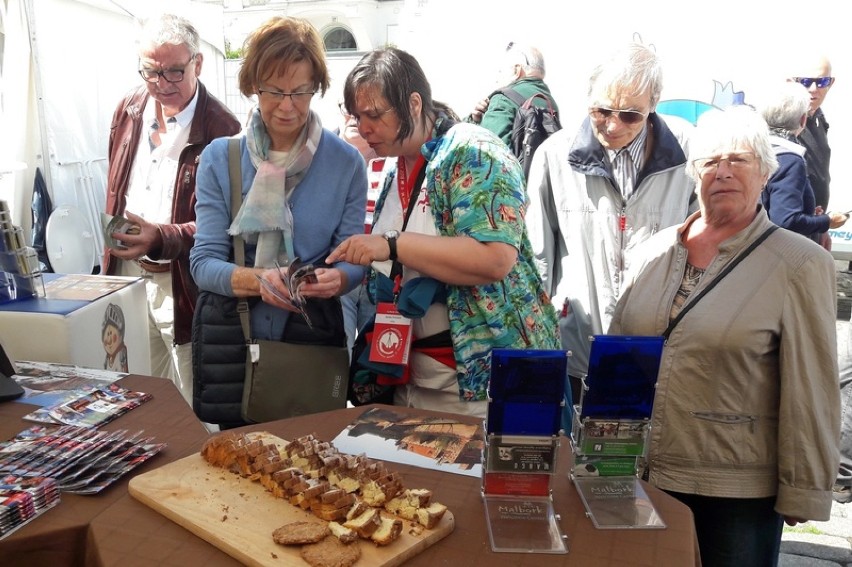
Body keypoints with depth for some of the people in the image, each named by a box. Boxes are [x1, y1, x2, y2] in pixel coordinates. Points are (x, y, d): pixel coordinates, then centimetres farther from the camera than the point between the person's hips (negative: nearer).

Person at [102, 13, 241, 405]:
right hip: (126, 275, 6)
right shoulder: (129, 110, 5)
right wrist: (111, 261, 16)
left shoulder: (222, 130, -16)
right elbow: (115, 193, 15)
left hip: (183, 286, -6)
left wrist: (161, 239, -33)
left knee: (194, 404, 8)